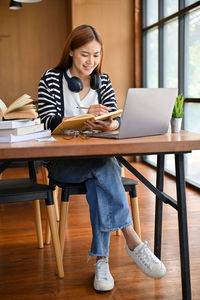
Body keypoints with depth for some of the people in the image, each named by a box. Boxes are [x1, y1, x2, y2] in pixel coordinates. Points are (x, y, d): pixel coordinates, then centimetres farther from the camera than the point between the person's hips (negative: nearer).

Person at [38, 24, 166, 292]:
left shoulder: (103, 82, 12)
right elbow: (48, 122, -11)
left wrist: (108, 124, -26)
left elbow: (117, 121, 1)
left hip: (100, 158, 3)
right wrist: (86, 115, -26)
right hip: (62, 162, -2)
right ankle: (133, 240, -31)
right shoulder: (51, 79, 1)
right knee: (104, 166, -32)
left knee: (99, 180, -32)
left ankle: (101, 260, -28)